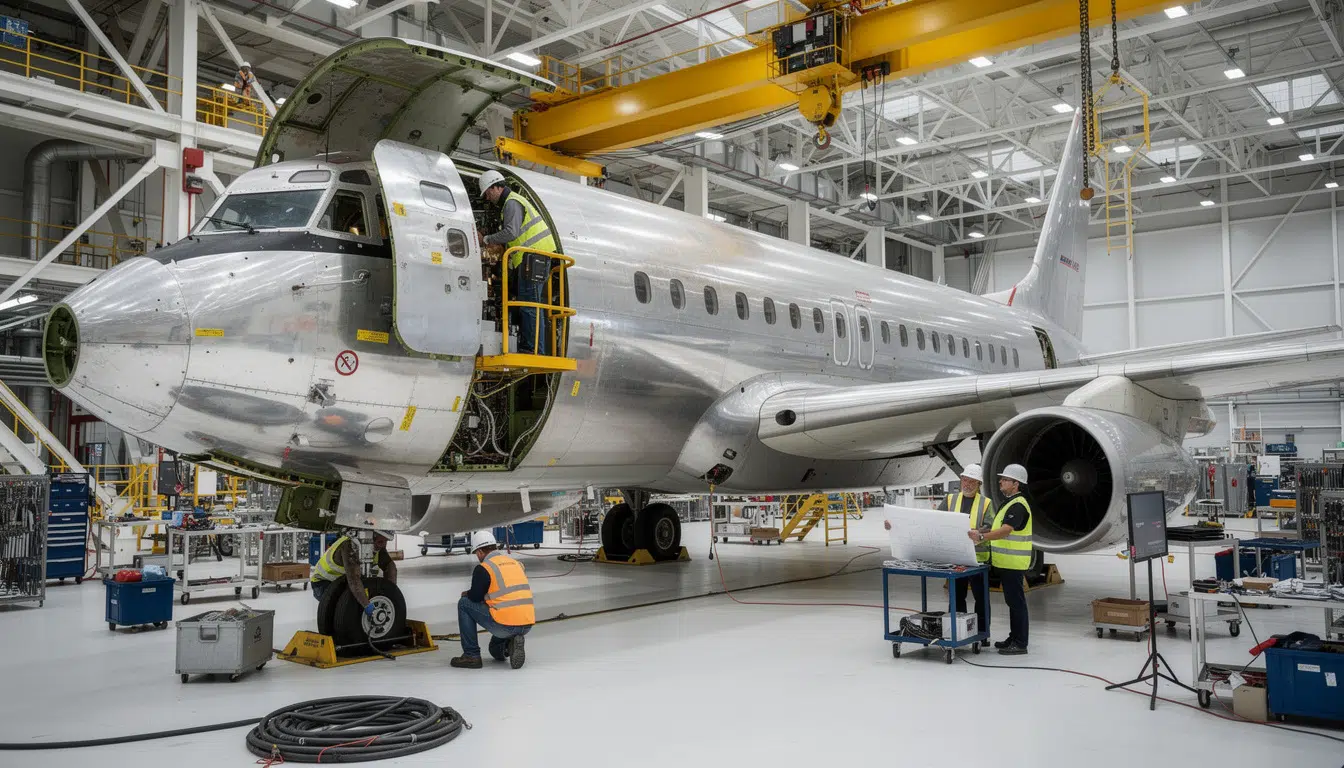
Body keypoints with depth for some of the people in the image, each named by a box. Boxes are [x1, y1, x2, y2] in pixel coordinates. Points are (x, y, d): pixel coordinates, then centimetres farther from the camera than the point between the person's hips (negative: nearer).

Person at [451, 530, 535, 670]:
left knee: (464, 604, 14)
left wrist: (466, 594, 24)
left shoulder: (483, 568, -4)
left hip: (505, 626, -7)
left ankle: (471, 655, 12)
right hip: (527, 626, 7)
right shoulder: (516, 563, 17)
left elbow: (475, 598, -1)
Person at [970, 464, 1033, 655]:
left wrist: (982, 537, -39)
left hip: (1013, 563, -10)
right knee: (1012, 601, 16)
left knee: (1016, 601, -4)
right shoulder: (1010, 503, 16)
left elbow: (1005, 531, -30)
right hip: (1006, 562, 10)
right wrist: (980, 534, 16)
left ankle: (1020, 643, 2)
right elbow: (998, 529, 25)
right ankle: (1014, 638, 25)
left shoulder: (1018, 505, -17)